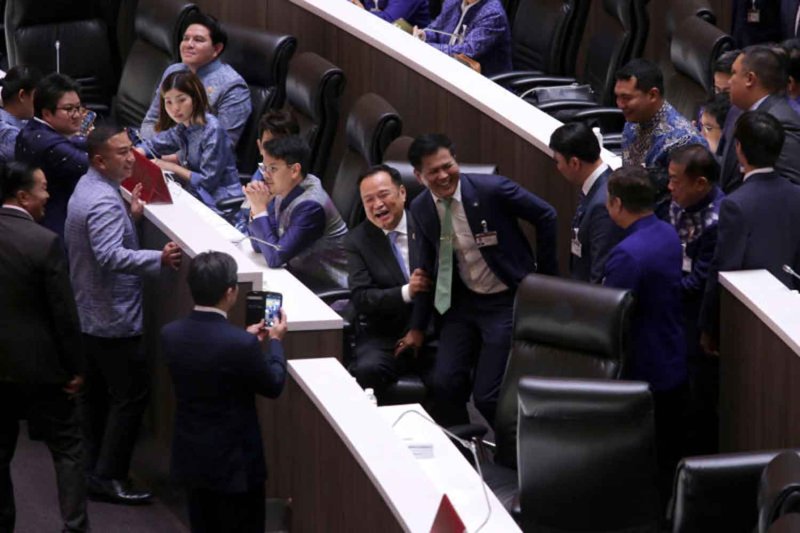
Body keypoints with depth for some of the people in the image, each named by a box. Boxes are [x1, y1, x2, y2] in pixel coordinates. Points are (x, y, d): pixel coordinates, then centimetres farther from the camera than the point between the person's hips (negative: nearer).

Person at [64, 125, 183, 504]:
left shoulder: (88, 188, 10)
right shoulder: (104, 201, -23)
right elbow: (111, 256, -35)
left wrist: (131, 216, 5)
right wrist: (158, 259, -44)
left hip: (90, 314, 11)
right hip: (113, 317, -11)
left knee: (96, 393, 17)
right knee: (130, 396, -5)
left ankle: (95, 469, 25)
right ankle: (108, 477, -3)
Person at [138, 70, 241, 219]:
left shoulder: (212, 130, -19)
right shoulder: (182, 127, 4)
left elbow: (207, 181, -18)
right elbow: (151, 145, 20)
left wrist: (173, 168, -12)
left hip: (220, 200, -7)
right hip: (198, 194, 7)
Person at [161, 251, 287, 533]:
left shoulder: (170, 334, -8)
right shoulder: (241, 344, -27)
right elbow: (273, 385, -9)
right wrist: (275, 341, 6)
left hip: (190, 457, 6)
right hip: (234, 463, -6)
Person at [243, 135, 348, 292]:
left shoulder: (310, 206, -24)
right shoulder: (282, 191, 0)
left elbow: (275, 257, -25)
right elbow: (259, 246, 6)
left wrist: (260, 209, -20)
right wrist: (256, 208, -10)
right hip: (300, 276, 7)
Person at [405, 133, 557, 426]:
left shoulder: (492, 189, -19)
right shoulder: (421, 209, -1)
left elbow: (546, 216, -7)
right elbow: (429, 268, 11)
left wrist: (545, 273, -2)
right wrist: (418, 328, 14)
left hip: (507, 301, -5)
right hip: (463, 301, 5)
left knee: (486, 396, -11)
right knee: (444, 385, -8)